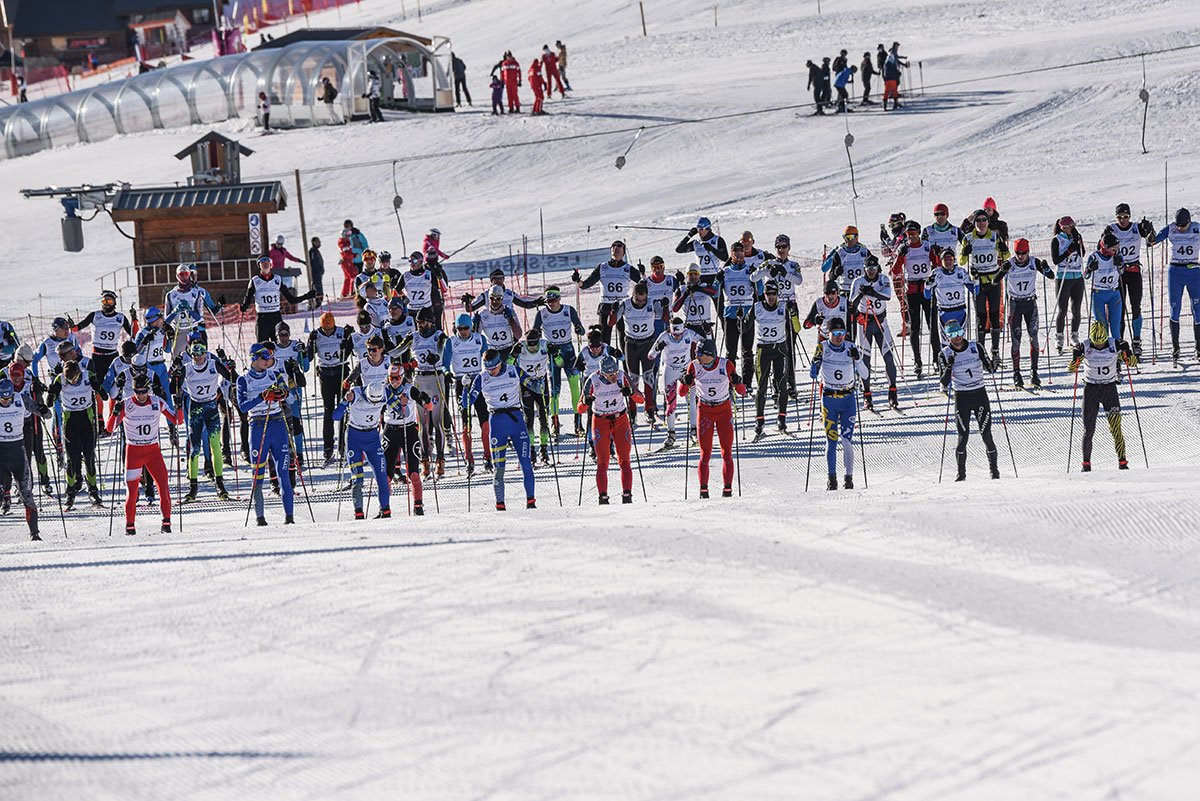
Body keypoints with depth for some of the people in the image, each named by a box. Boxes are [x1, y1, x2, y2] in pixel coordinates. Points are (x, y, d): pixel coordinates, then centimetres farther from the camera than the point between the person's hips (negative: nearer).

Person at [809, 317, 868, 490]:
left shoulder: (850, 348, -2)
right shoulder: (822, 347, -3)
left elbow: (865, 375, -3)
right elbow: (813, 374, -3)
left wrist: (857, 359, -20)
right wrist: (815, 366, -25)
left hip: (848, 399, 0)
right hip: (829, 398, 0)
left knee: (847, 440, -7)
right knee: (831, 440, -5)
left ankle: (849, 477, 1)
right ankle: (832, 478, 3)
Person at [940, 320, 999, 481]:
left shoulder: (975, 347, 0)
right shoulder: (946, 354, -2)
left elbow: (988, 368, 7)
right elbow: (944, 383, -6)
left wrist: (991, 365, -16)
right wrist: (949, 367, -23)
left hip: (980, 395, 0)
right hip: (961, 398, 0)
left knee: (986, 435, -2)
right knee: (963, 437, -7)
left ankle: (994, 470, 11)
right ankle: (961, 472, 4)